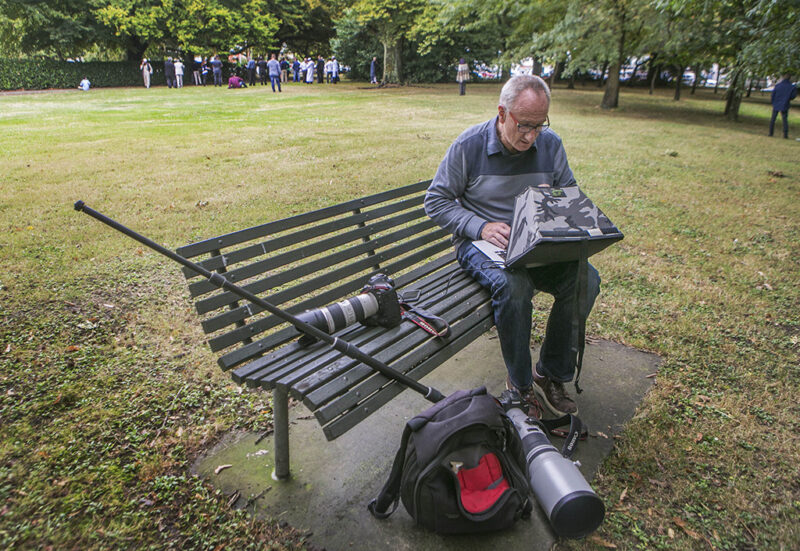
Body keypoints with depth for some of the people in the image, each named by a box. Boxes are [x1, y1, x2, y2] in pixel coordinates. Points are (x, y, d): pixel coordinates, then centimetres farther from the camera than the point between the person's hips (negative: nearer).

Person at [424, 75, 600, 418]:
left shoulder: (550, 145, 4)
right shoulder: (469, 146, -7)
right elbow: (436, 201, -4)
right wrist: (481, 227, -17)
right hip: (480, 243, -4)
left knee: (586, 279, -21)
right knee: (513, 286, -36)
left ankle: (551, 374, -2)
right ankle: (520, 383, -11)